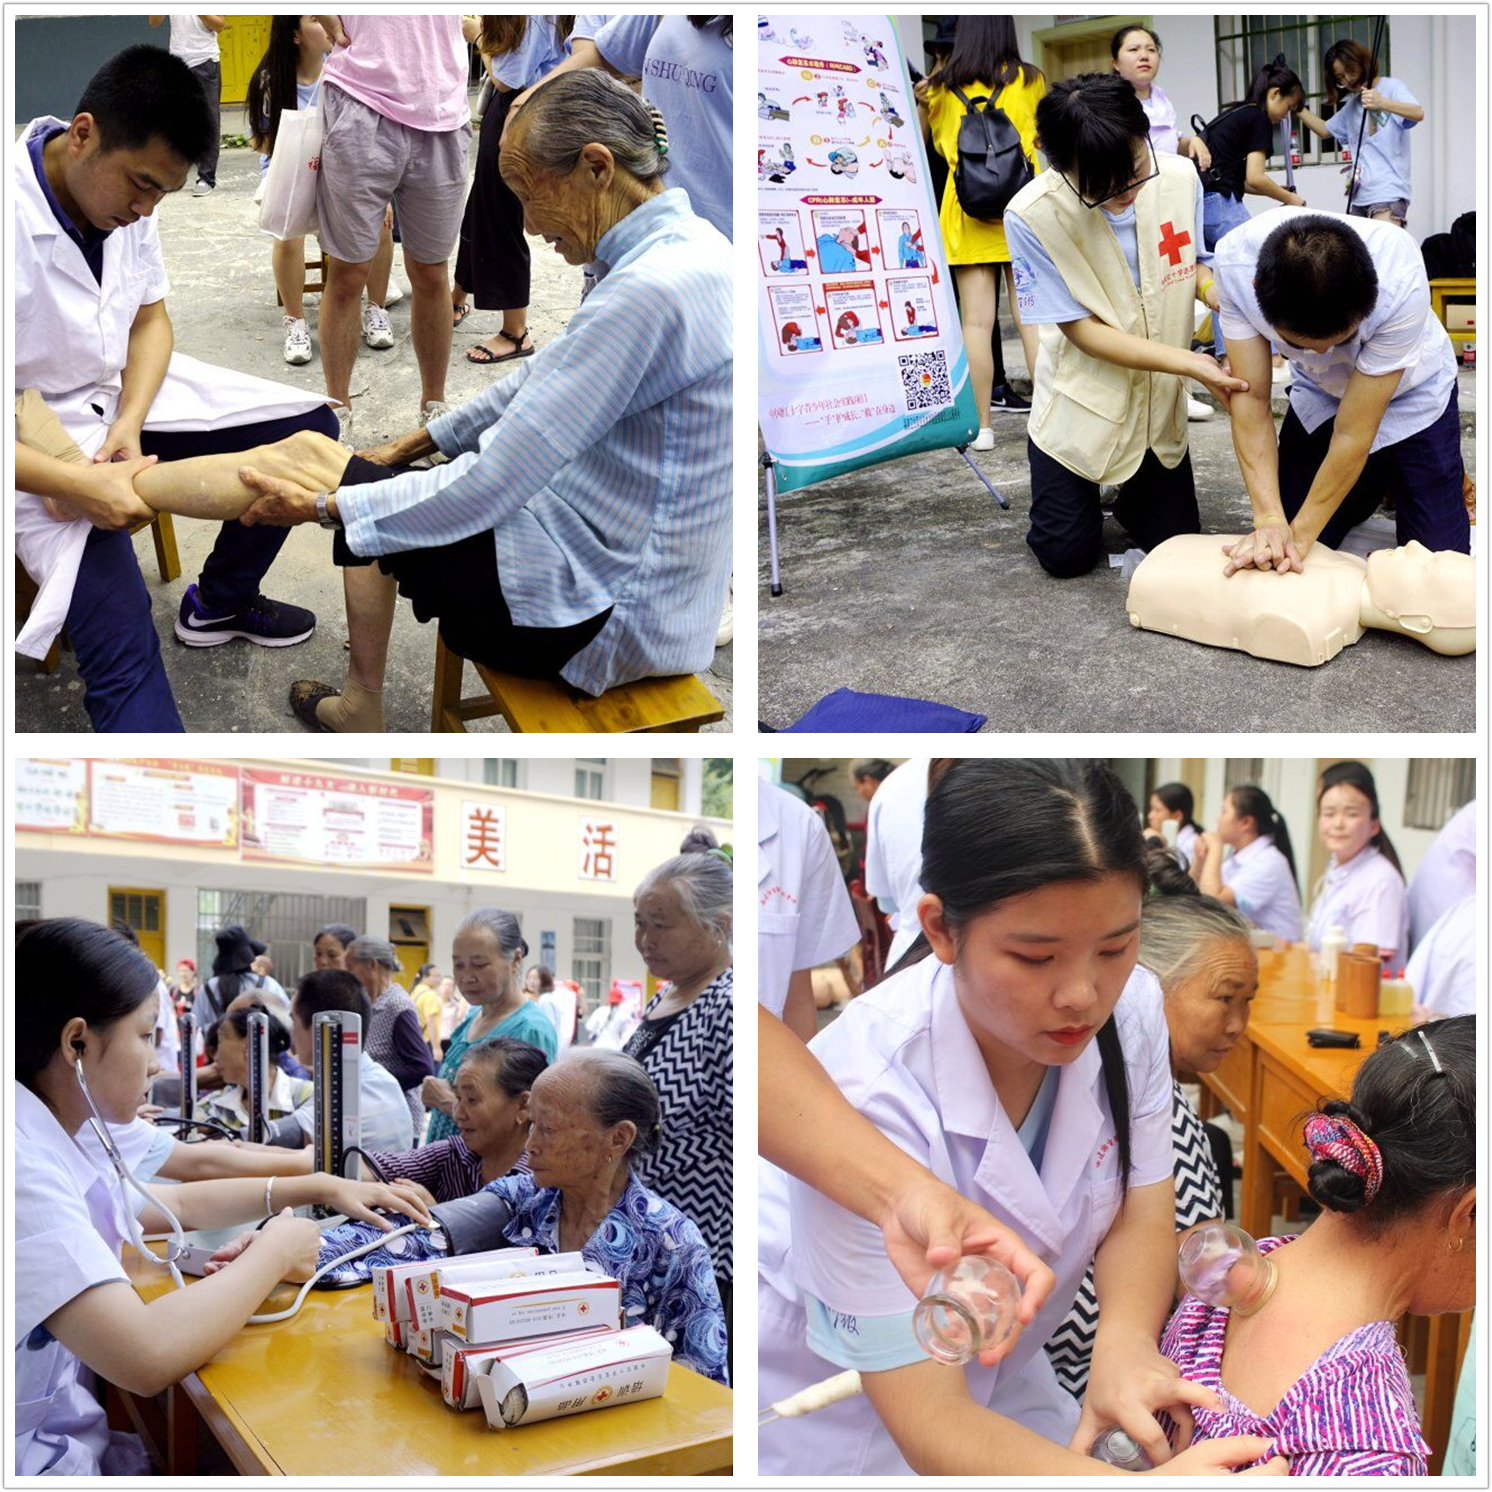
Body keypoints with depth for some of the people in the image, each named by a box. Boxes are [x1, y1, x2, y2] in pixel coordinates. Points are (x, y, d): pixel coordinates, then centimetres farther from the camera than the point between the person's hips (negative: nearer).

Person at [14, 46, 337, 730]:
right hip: (40, 439, -7)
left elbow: (150, 320, 6)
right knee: (121, 643, -24)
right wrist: (78, 484, -35)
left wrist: (129, 425, -12)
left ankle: (218, 603, 22)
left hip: (123, 392, 7)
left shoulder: (124, 196, -9)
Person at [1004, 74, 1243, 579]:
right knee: (1067, 554, -1)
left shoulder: (1181, 177, -13)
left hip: (1159, 404, 3)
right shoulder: (1032, 216, -25)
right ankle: (1075, 490, 33)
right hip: (1082, 404, -3)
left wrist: (1218, 293, -19)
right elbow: (1081, 330, -20)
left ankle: (1130, 494, 38)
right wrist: (1188, 362, -26)